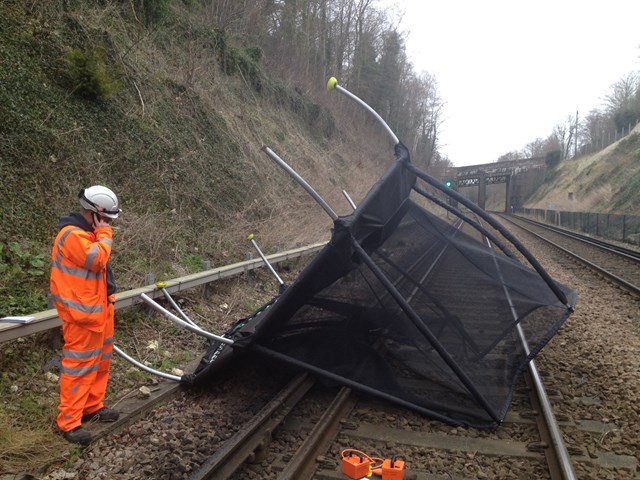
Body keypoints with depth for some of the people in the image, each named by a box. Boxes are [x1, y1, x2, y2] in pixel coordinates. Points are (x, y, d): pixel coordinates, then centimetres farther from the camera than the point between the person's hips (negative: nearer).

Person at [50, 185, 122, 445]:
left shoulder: (89, 232, 14)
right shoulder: (73, 235, -19)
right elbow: (97, 259, -30)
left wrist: (109, 296, 20)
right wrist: (105, 234, -17)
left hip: (99, 307, 10)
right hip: (83, 313, -10)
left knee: (100, 360, 18)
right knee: (80, 364, -4)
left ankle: (92, 407, 31)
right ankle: (69, 421, 7)